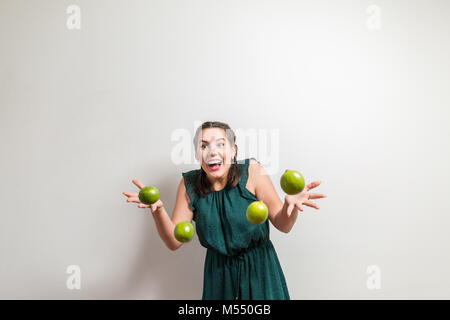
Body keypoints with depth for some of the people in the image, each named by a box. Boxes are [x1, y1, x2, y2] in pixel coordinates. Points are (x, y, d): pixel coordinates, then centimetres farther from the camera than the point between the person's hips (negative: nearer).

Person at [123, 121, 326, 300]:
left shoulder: (252, 172, -15)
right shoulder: (189, 185, -8)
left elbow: (283, 226, -11)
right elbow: (174, 242, -8)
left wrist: (291, 204, -33)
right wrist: (158, 210, -25)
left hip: (259, 270, -1)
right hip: (219, 273, 2)